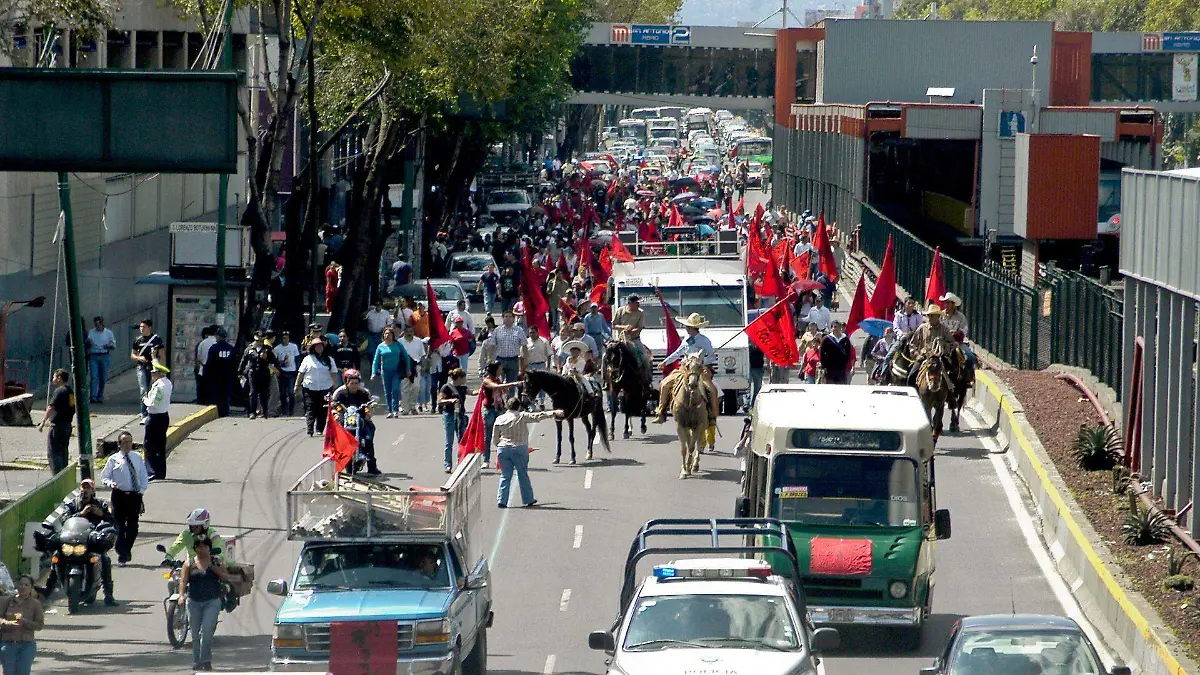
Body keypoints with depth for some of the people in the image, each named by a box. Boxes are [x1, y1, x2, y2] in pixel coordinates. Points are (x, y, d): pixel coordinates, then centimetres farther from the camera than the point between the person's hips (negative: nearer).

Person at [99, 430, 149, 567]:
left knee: (133, 525, 5)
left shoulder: (138, 458, 9)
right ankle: (122, 555, 1)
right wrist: (110, 483, -18)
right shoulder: (113, 459, 1)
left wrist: (142, 490, -1)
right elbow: (104, 477, 3)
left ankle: (127, 549, 26)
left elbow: (144, 476, 14)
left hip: (135, 495, 2)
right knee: (120, 525, -5)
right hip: (119, 495, -2)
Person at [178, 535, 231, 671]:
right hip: (194, 601, 2)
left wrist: (214, 568, -12)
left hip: (212, 601, -2)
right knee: (195, 634, 6)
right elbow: (183, 580, -1)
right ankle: (197, 662, 16)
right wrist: (181, 595, -16)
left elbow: (226, 577, 3)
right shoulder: (190, 563, 7)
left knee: (206, 631, -15)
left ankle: (205, 661, -13)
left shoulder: (216, 562, 6)